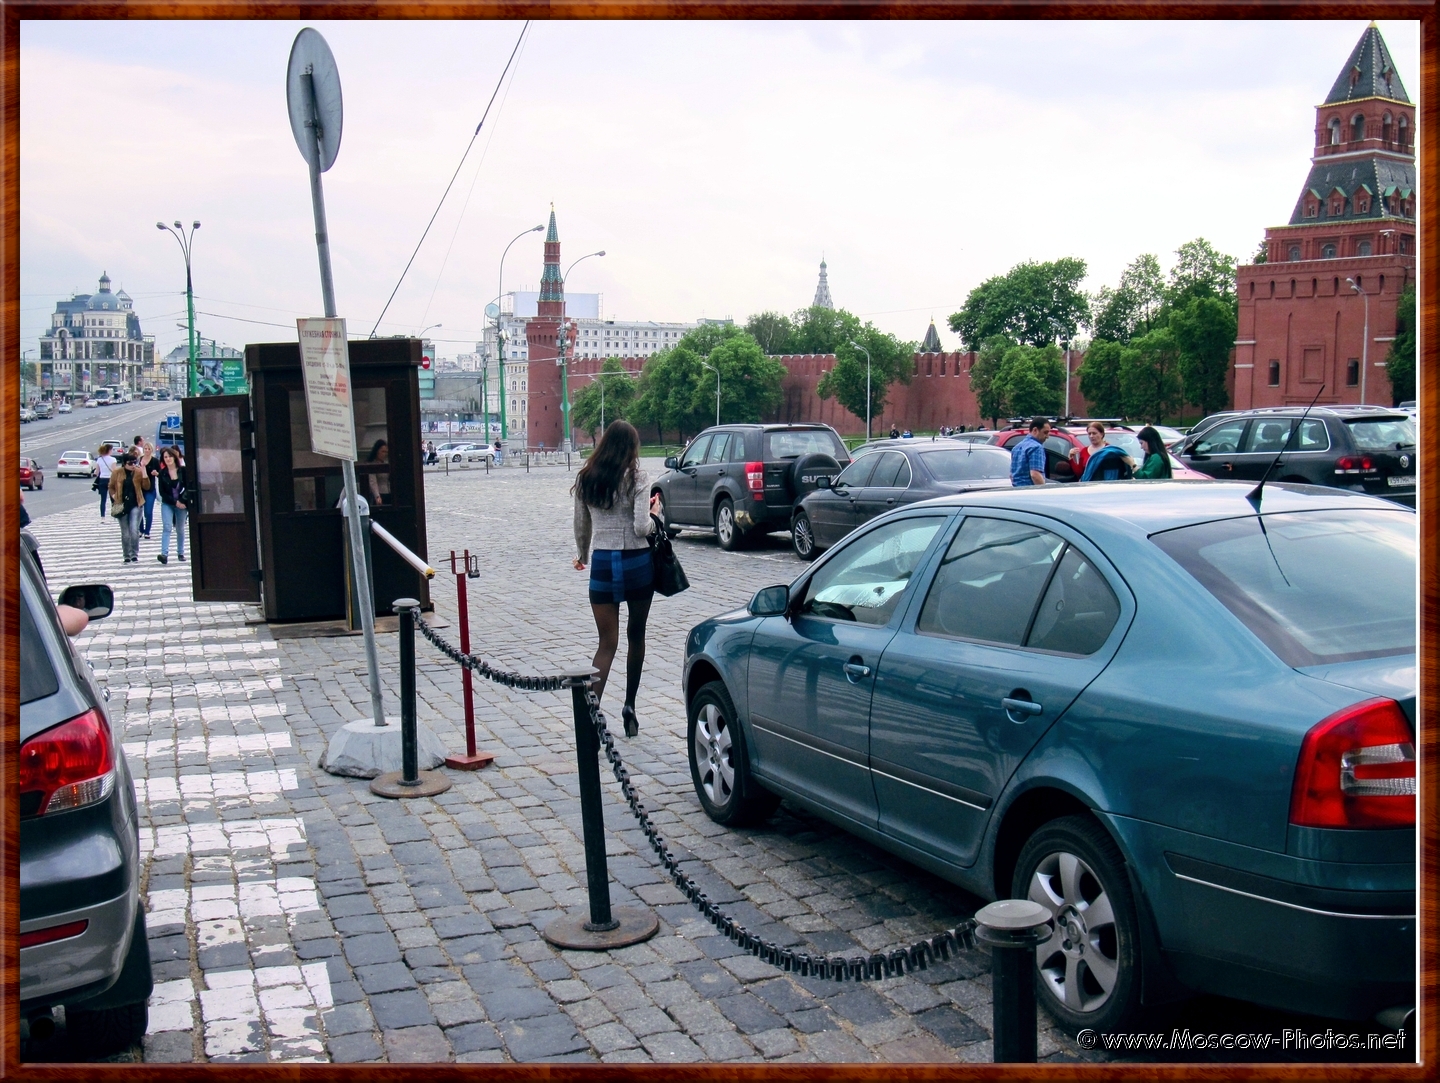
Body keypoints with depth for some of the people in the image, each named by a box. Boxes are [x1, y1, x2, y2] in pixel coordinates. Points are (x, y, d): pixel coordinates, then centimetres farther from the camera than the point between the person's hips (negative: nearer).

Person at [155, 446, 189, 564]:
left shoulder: (183, 470, -3)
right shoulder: (162, 474, -1)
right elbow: (162, 492, -2)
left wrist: (183, 500, -12)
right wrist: (175, 502, -11)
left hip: (182, 504, 0)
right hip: (167, 504, 0)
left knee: (180, 530, 10)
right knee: (167, 527, -14)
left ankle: (180, 553, 21)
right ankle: (164, 554, -22)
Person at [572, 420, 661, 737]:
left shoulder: (585, 479, 5)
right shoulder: (636, 479, -8)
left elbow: (581, 526, 14)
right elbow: (642, 528, -15)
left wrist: (582, 556, 31)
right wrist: (654, 513, 6)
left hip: (602, 563, 3)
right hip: (637, 562, -2)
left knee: (607, 643, 4)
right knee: (636, 636, 16)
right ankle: (629, 706, 23)